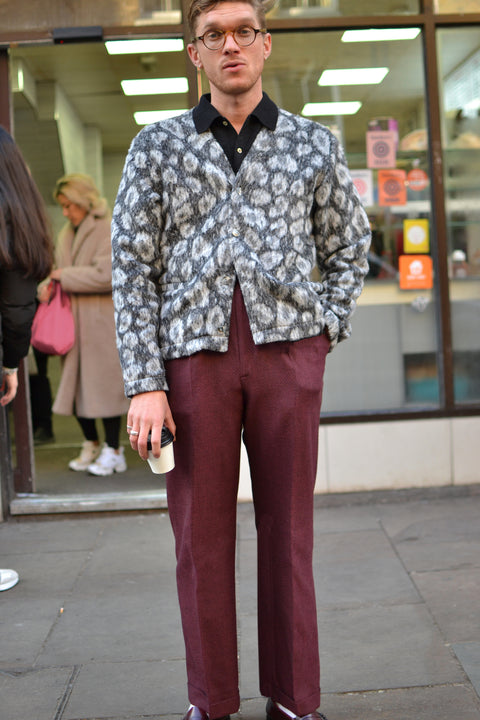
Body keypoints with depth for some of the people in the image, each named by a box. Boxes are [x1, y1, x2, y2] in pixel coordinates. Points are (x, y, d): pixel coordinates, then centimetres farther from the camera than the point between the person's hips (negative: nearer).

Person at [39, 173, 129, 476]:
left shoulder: (109, 230, -9)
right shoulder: (67, 234, 14)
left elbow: (106, 275, -19)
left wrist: (65, 277, -14)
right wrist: (49, 287, 0)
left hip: (101, 321, -7)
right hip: (72, 323, 7)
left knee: (103, 382, -2)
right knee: (76, 383, 10)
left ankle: (113, 450, 9)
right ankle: (91, 444, 25)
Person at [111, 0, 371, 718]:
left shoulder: (314, 143, 11)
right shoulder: (157, 146, 8)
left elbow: (348, 246, 20)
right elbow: (133, 267, 3)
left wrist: (326, 330, 6)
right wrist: (144, 385, -5)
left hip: (287, 346, 1)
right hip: (193, 352, 0)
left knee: (288, 529, 5)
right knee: (201, 534, 4)